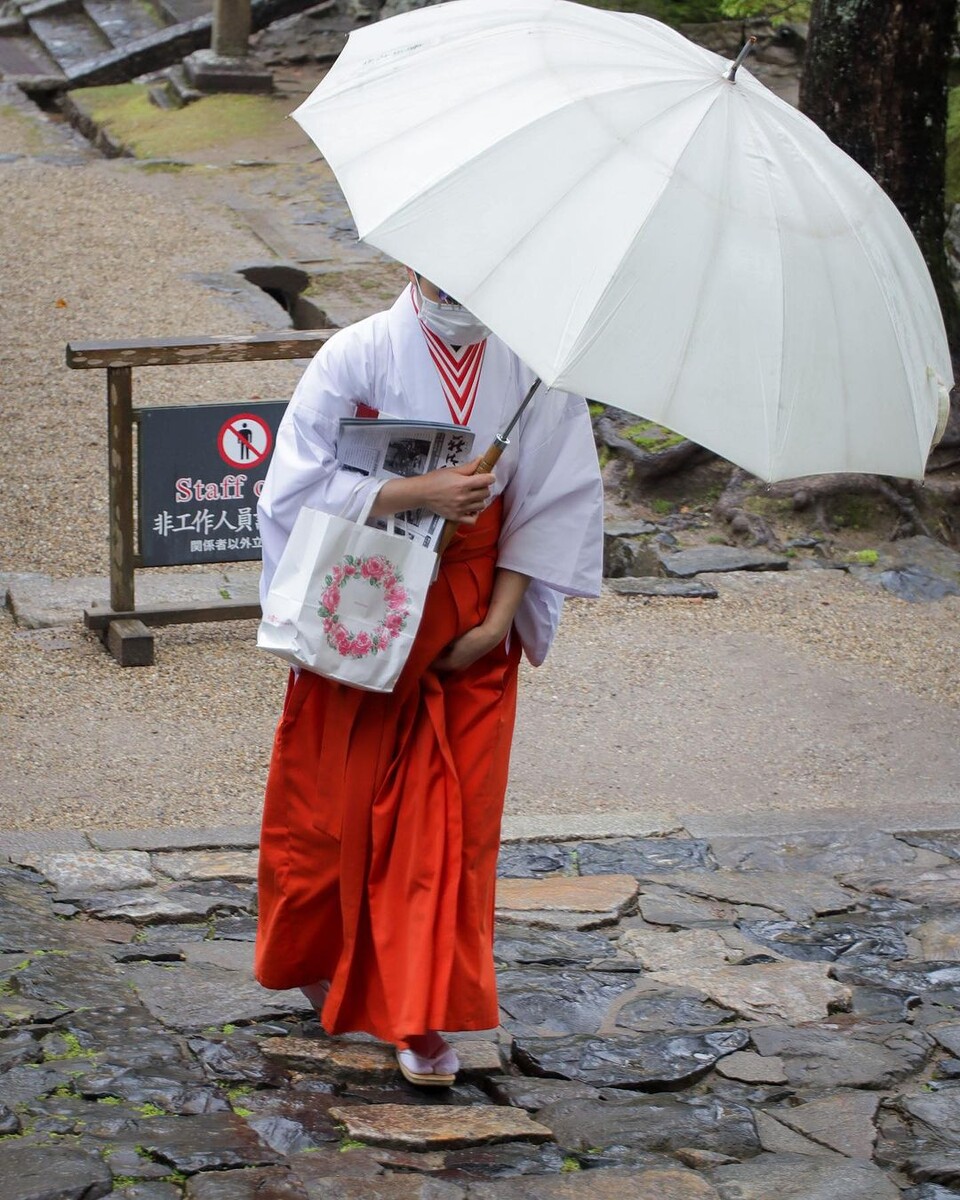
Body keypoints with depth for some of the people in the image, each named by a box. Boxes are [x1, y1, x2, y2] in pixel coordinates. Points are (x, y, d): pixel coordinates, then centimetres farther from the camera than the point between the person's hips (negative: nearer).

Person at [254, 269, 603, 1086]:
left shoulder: (536, 367, -5)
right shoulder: (357, 357, -11)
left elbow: (559, 502, -1)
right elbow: (297, 487, -15)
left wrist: (499, 618, -8)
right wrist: (420, 493, -24)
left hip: (470, 628, 1)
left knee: (452, 818, -1)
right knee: (339, 801, 10)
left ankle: (425, 1016, 7)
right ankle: (325, 963, 36)